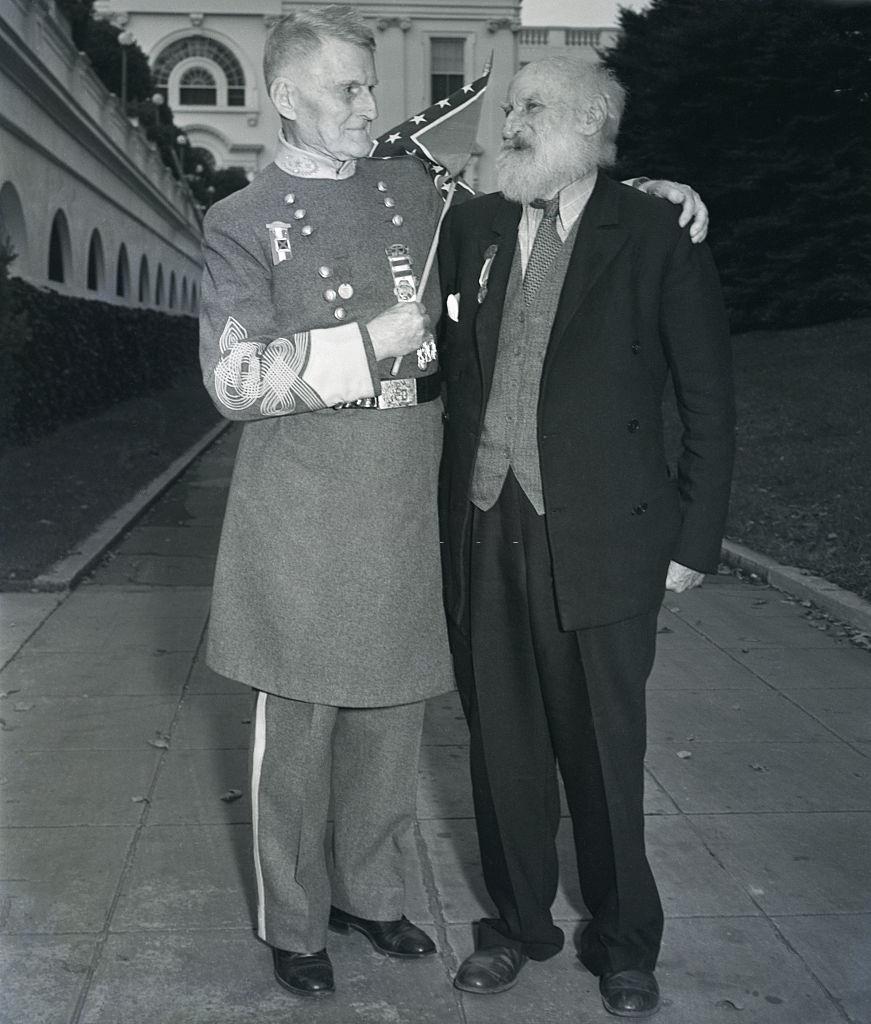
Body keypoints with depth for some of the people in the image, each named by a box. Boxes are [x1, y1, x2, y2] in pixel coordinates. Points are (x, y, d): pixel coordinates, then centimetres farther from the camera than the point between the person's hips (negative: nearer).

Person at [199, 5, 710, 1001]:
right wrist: (372, 341, -15)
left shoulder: (415, 189, 10)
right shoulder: (242, 223, -2)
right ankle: (292, 923, 25)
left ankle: (369, 890, 34)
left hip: (407, 507, 4)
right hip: (302, 512, -4)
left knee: (392, 711, 13)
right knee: (298, 725, 6)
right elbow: (234, 377, -10)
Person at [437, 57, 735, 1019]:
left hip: (597, 536, -3)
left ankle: (624, 940, 30)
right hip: (482, 531, 4)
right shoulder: (470, 226, 7)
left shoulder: (657, 237, -4)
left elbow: (707, 400, -1)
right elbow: (445, 357, 11)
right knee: (500, 742, 13)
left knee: (602, 749, 8)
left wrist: (694, 538, -3)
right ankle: (518, 921, 34)